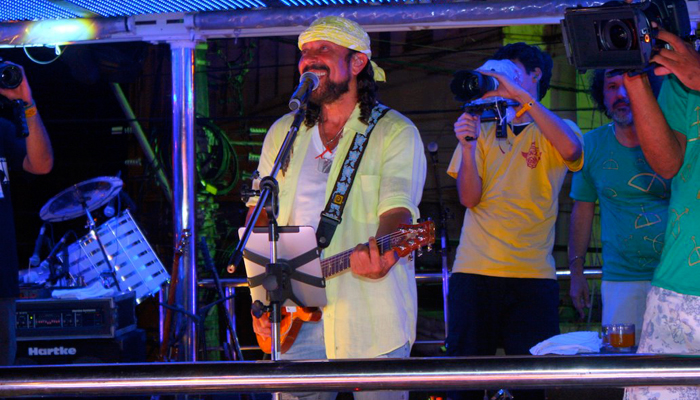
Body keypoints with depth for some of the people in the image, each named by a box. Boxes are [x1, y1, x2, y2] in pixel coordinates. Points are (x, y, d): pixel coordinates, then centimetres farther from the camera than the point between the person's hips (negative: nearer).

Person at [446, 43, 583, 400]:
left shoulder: (554, 131, 10)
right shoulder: (483, 131, 16)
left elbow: (571, 150, -17)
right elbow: (469, 198, 6)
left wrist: (521, 96, -17)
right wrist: (467, 146, -10)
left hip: (533, 276, -2)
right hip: (473, 272, 2)